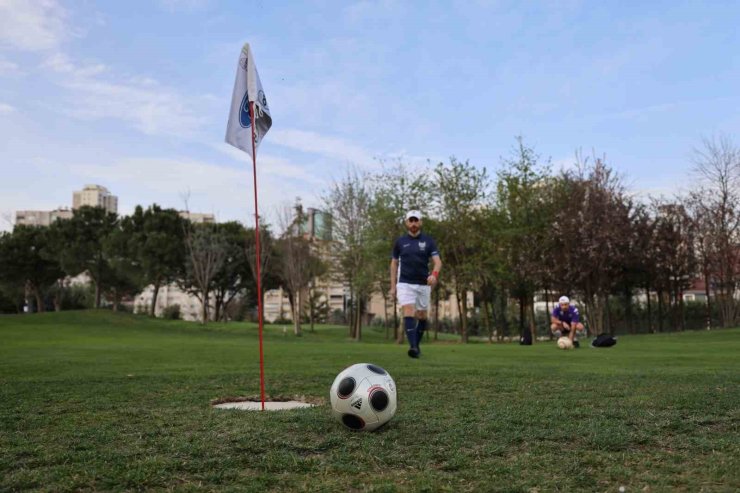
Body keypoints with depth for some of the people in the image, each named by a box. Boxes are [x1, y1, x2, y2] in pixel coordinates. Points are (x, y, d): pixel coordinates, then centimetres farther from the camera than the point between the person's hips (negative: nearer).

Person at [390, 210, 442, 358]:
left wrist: (434, 274, -28)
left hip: (423, 284, 1)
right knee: (408, 313, -17)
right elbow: (394, 263, 12)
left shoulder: (428, 241, 2)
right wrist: (393, 286, 7)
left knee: (422, 316, 8)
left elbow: (437, 261, -6)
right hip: (405, 284, -1)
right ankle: (412, 347, -25)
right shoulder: (400, 242, 5)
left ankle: (416, 345, 25)